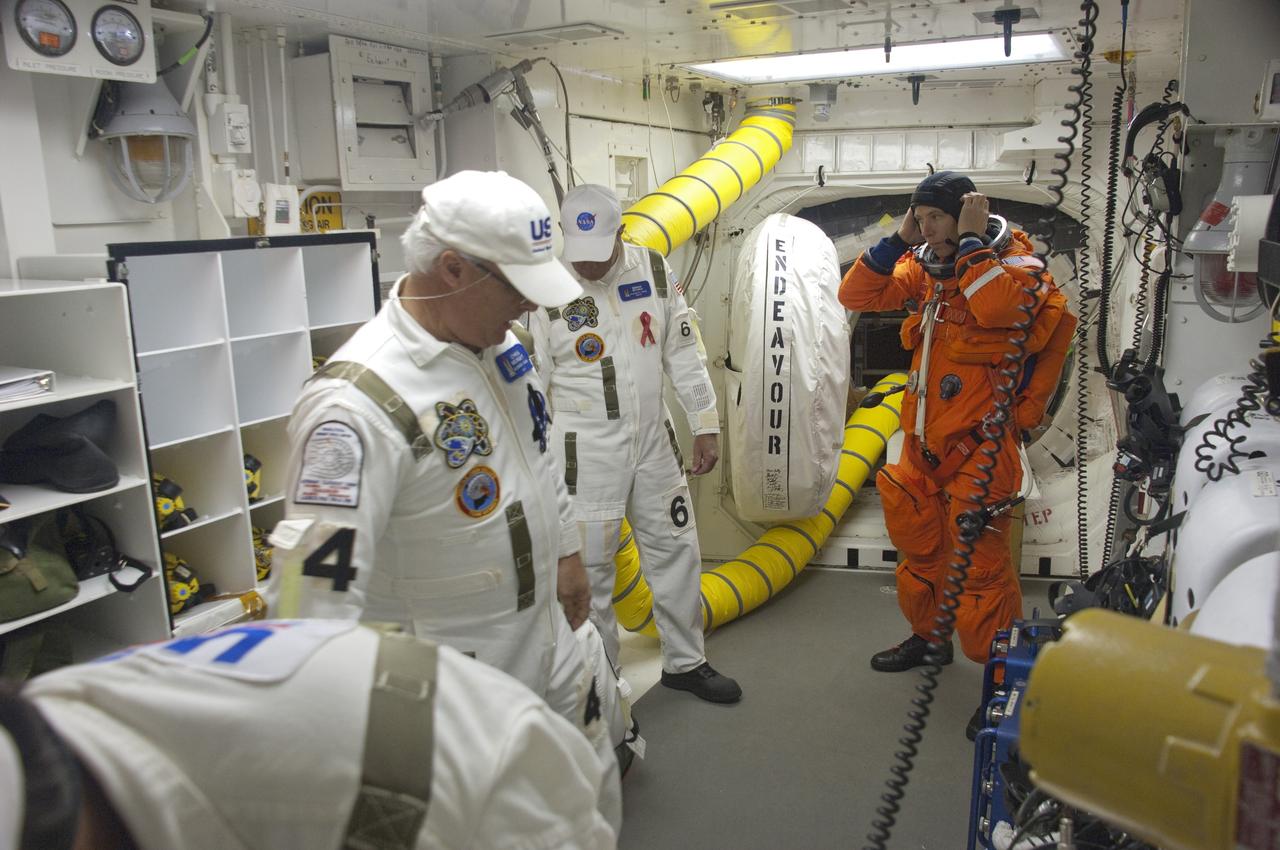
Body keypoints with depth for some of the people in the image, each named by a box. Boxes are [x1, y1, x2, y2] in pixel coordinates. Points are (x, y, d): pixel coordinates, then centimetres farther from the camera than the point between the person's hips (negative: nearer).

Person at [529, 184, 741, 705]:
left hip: (654, 442, 4)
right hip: (585, 452, -4)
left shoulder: (655, 271, 0)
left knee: (676, 552, 14)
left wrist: (705, 426, 6)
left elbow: (684, 353, 6)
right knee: (588, 569, 4)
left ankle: (685, 663, 34)